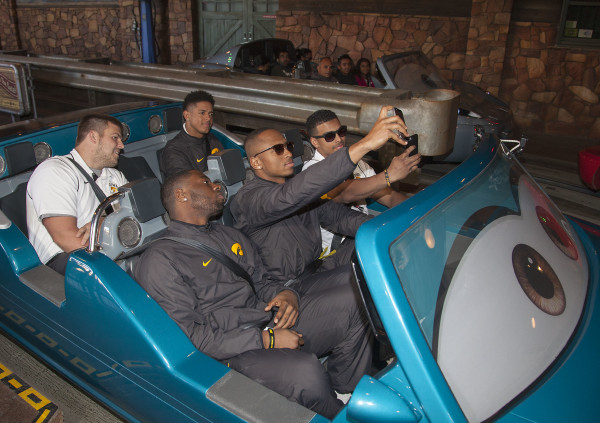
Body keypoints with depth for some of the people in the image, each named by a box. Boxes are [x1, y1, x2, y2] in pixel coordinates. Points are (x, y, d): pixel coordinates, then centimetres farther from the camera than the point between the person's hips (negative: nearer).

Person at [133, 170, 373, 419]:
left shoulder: (230, 235, 20)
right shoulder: (159, 260, -5)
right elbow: (187, 337, -13)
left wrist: (286, 294, -1)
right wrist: (265, 340, -17)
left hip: (275, 324, 7)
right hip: (232, 353, -7)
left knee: (352, 298, -10)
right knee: (304, 372, -35)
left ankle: (345, 395, 8)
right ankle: (337, 415, 0)